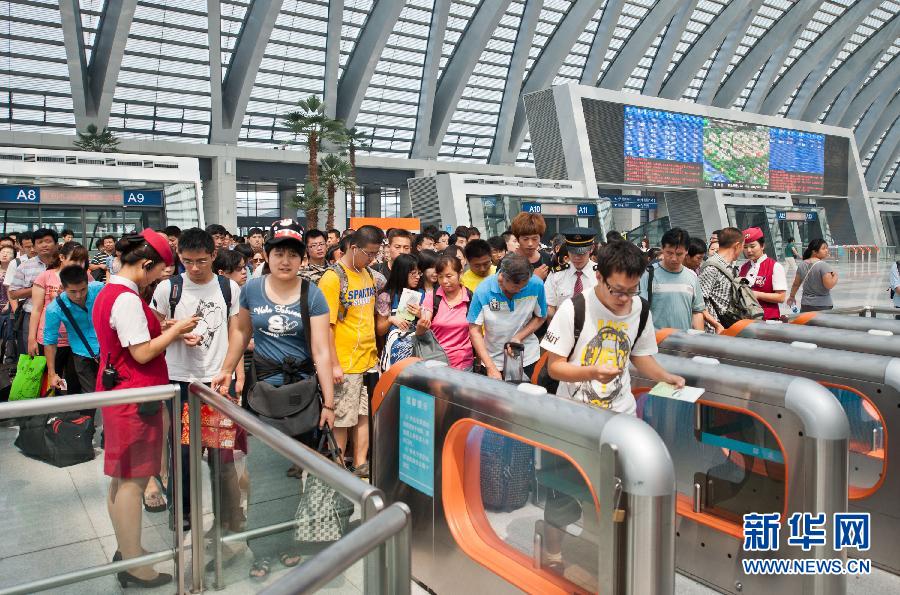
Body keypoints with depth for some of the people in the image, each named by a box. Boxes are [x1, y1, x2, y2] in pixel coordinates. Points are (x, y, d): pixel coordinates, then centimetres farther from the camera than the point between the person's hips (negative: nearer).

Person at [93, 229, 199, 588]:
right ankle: (135, 566, 8)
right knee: (133, 480, -2)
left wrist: (167, 332, 7)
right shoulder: (127, 299, -20)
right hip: (134, 397, -10)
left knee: (122, 477, 17)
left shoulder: (108, 292, 11)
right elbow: (143, 353, -21)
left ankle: (126, 551, 30)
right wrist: (175, 330, -9)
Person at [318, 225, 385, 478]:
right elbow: (325, 324, -16)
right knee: (342, 420, 4)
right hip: (345, 363, -7)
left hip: (369, 359, 7)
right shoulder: (333, 277, -14)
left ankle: (361, 466, 25)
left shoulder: (367, 273, 8)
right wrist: (334, 364, -18)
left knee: (364, 415, 14)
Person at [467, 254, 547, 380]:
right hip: (493, 360, -1)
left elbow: (540, 317, -2)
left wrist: (518, 337, -17)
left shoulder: (536, 285, -16)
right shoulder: (483, 291, -20)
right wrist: (491, 368, -19)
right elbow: (475, 331, -14)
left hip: (527, 358, 1)